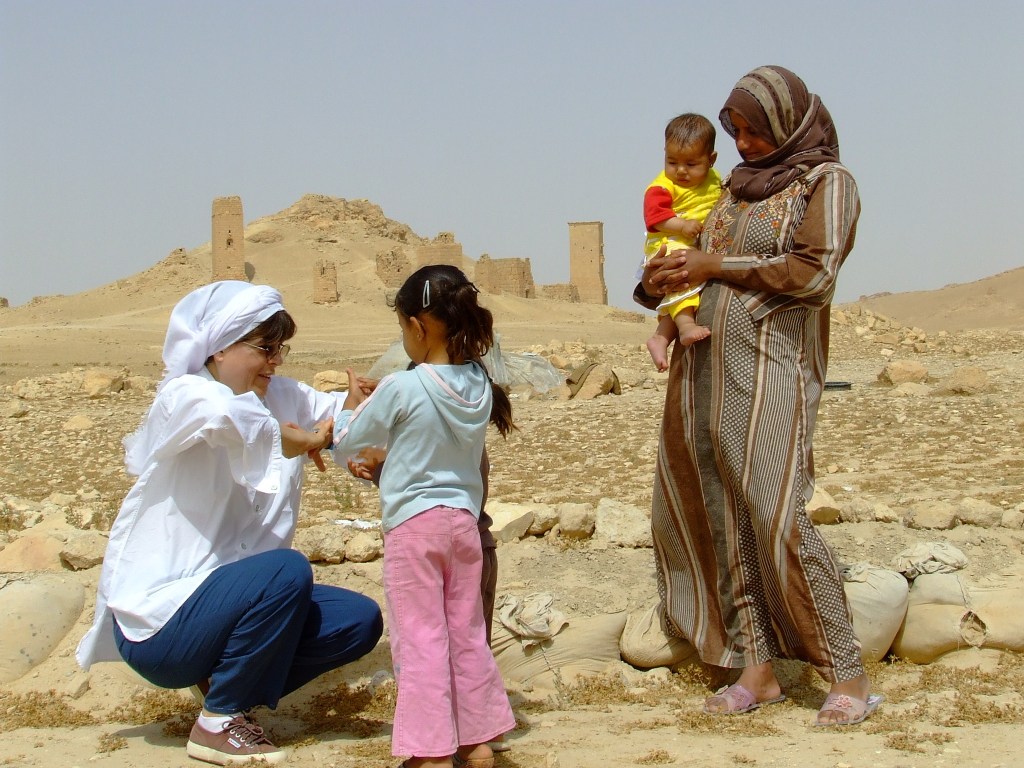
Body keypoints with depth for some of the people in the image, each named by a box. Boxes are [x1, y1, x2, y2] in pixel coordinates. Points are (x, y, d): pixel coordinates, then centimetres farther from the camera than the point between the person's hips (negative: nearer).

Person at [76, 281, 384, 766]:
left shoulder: (279, 397, 8)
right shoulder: (184, 397, -16)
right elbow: (221, 412, -40)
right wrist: (293, 443, -24)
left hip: (230, 594, 8)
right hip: (158, 617, -8)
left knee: (360, 621, -1)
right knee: (286, 571, -29)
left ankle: (229, 682, 11)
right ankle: (217, 724, -11)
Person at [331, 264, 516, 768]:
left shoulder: (401, 390, -16)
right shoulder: (479, 387, 1)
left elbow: (343, 447, -4)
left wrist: (353, 407, 14)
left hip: (414, 525, -6)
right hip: (464, 521, 6)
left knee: (420, 640, -1)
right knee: (467, 636, 13)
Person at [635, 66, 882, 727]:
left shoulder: (825, 181, 0)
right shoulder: (743, 184, 19)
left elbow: (814, 271, -13)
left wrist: (717, 266, -10)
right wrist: (667, 281, 0)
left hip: (773, 367, -7)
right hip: (711, 369, 7)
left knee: (776, 517, -14)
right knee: (725, 518, 5)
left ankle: (849, 675, -4)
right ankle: (757, 669, 12)